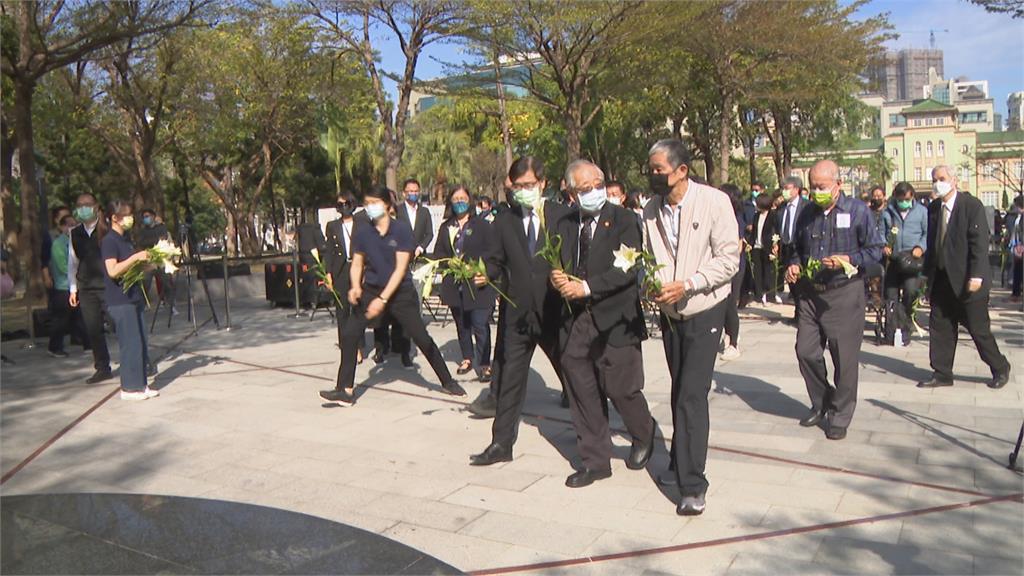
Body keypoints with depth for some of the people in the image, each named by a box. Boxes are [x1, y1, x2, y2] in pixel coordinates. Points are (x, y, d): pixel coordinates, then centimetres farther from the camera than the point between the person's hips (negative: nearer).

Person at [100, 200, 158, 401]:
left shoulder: (126, 239, 15)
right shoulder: (109, 241, -11)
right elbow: (113, 271, -22)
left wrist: (145, 262, 10)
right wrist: (136, 257, -21)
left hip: (133, 297, 9)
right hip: (120, 300, -9)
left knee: (141, 344, 9)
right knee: (131, 344, -5)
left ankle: (140, 385, 16)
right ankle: (130, 388, 5)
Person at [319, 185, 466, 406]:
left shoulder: (401, 229, -12)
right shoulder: (361, 232, -2)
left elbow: (400, 268, -15)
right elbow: (357, 264, 4)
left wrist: (383, 299, -21)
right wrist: (355, 287, -17)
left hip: (401, 293, -3)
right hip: (371, 290, 3)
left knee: (422, 338, -2)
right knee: (349, 334, -10)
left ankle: (447, 381, 17)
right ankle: (346, 390, 1)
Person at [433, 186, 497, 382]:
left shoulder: (482, 225, 0)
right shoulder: (445, 227, 12)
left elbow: (493, 253, -4)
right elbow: (438, 253, 10)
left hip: (478, 285, -4)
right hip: (455, 285, 4)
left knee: (480, 326, -8)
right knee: (462, 325, 15)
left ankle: (484, 364, 1)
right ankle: (467, 358, 30)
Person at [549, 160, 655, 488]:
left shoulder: (622, 220, -5)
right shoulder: (565, 225, 10)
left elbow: (628, 268, -14)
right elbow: (557, 264, 12)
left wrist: (587, 287, -19)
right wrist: (558, 278, -11)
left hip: (614, 321, -4)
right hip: (575, 323, 5)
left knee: (621, 390, 2)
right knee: (584, 396, 10)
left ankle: (644, 436, 35)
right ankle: (595, 461, 25)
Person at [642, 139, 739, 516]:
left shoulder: (714, 202, -14)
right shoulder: (651, 210, 1)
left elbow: (729, 259, -15)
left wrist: (686, 284, -25)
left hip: (704, 311, -5)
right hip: (670, 312, 5)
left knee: (692, 394, -11)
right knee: (679, 392, 16)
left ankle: (692, 485, -3)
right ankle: (681, 464, 32)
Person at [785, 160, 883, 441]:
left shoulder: (857, 210, -5)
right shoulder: (807, 214, 9)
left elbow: (875, 249, -5)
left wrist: (848, 260, -20)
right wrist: (794, 265, 1)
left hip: (844, 294, -4)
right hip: (810, 292, 5)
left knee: (845, 357, 2)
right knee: (806, 351, 5)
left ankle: (840, 415, 17)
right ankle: (821, 403, 28)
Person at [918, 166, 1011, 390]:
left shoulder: (972, 205, -9)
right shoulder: (933, 208, 8)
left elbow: (980, 242, -14)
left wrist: (976, 275, -20)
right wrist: (928, 273, 9)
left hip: (968, 281, -5)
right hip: (941, 279, 6)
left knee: (978, 328, 3)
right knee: (939, 328, 6)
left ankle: (1000, 369, 24)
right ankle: (942, 374, 15)